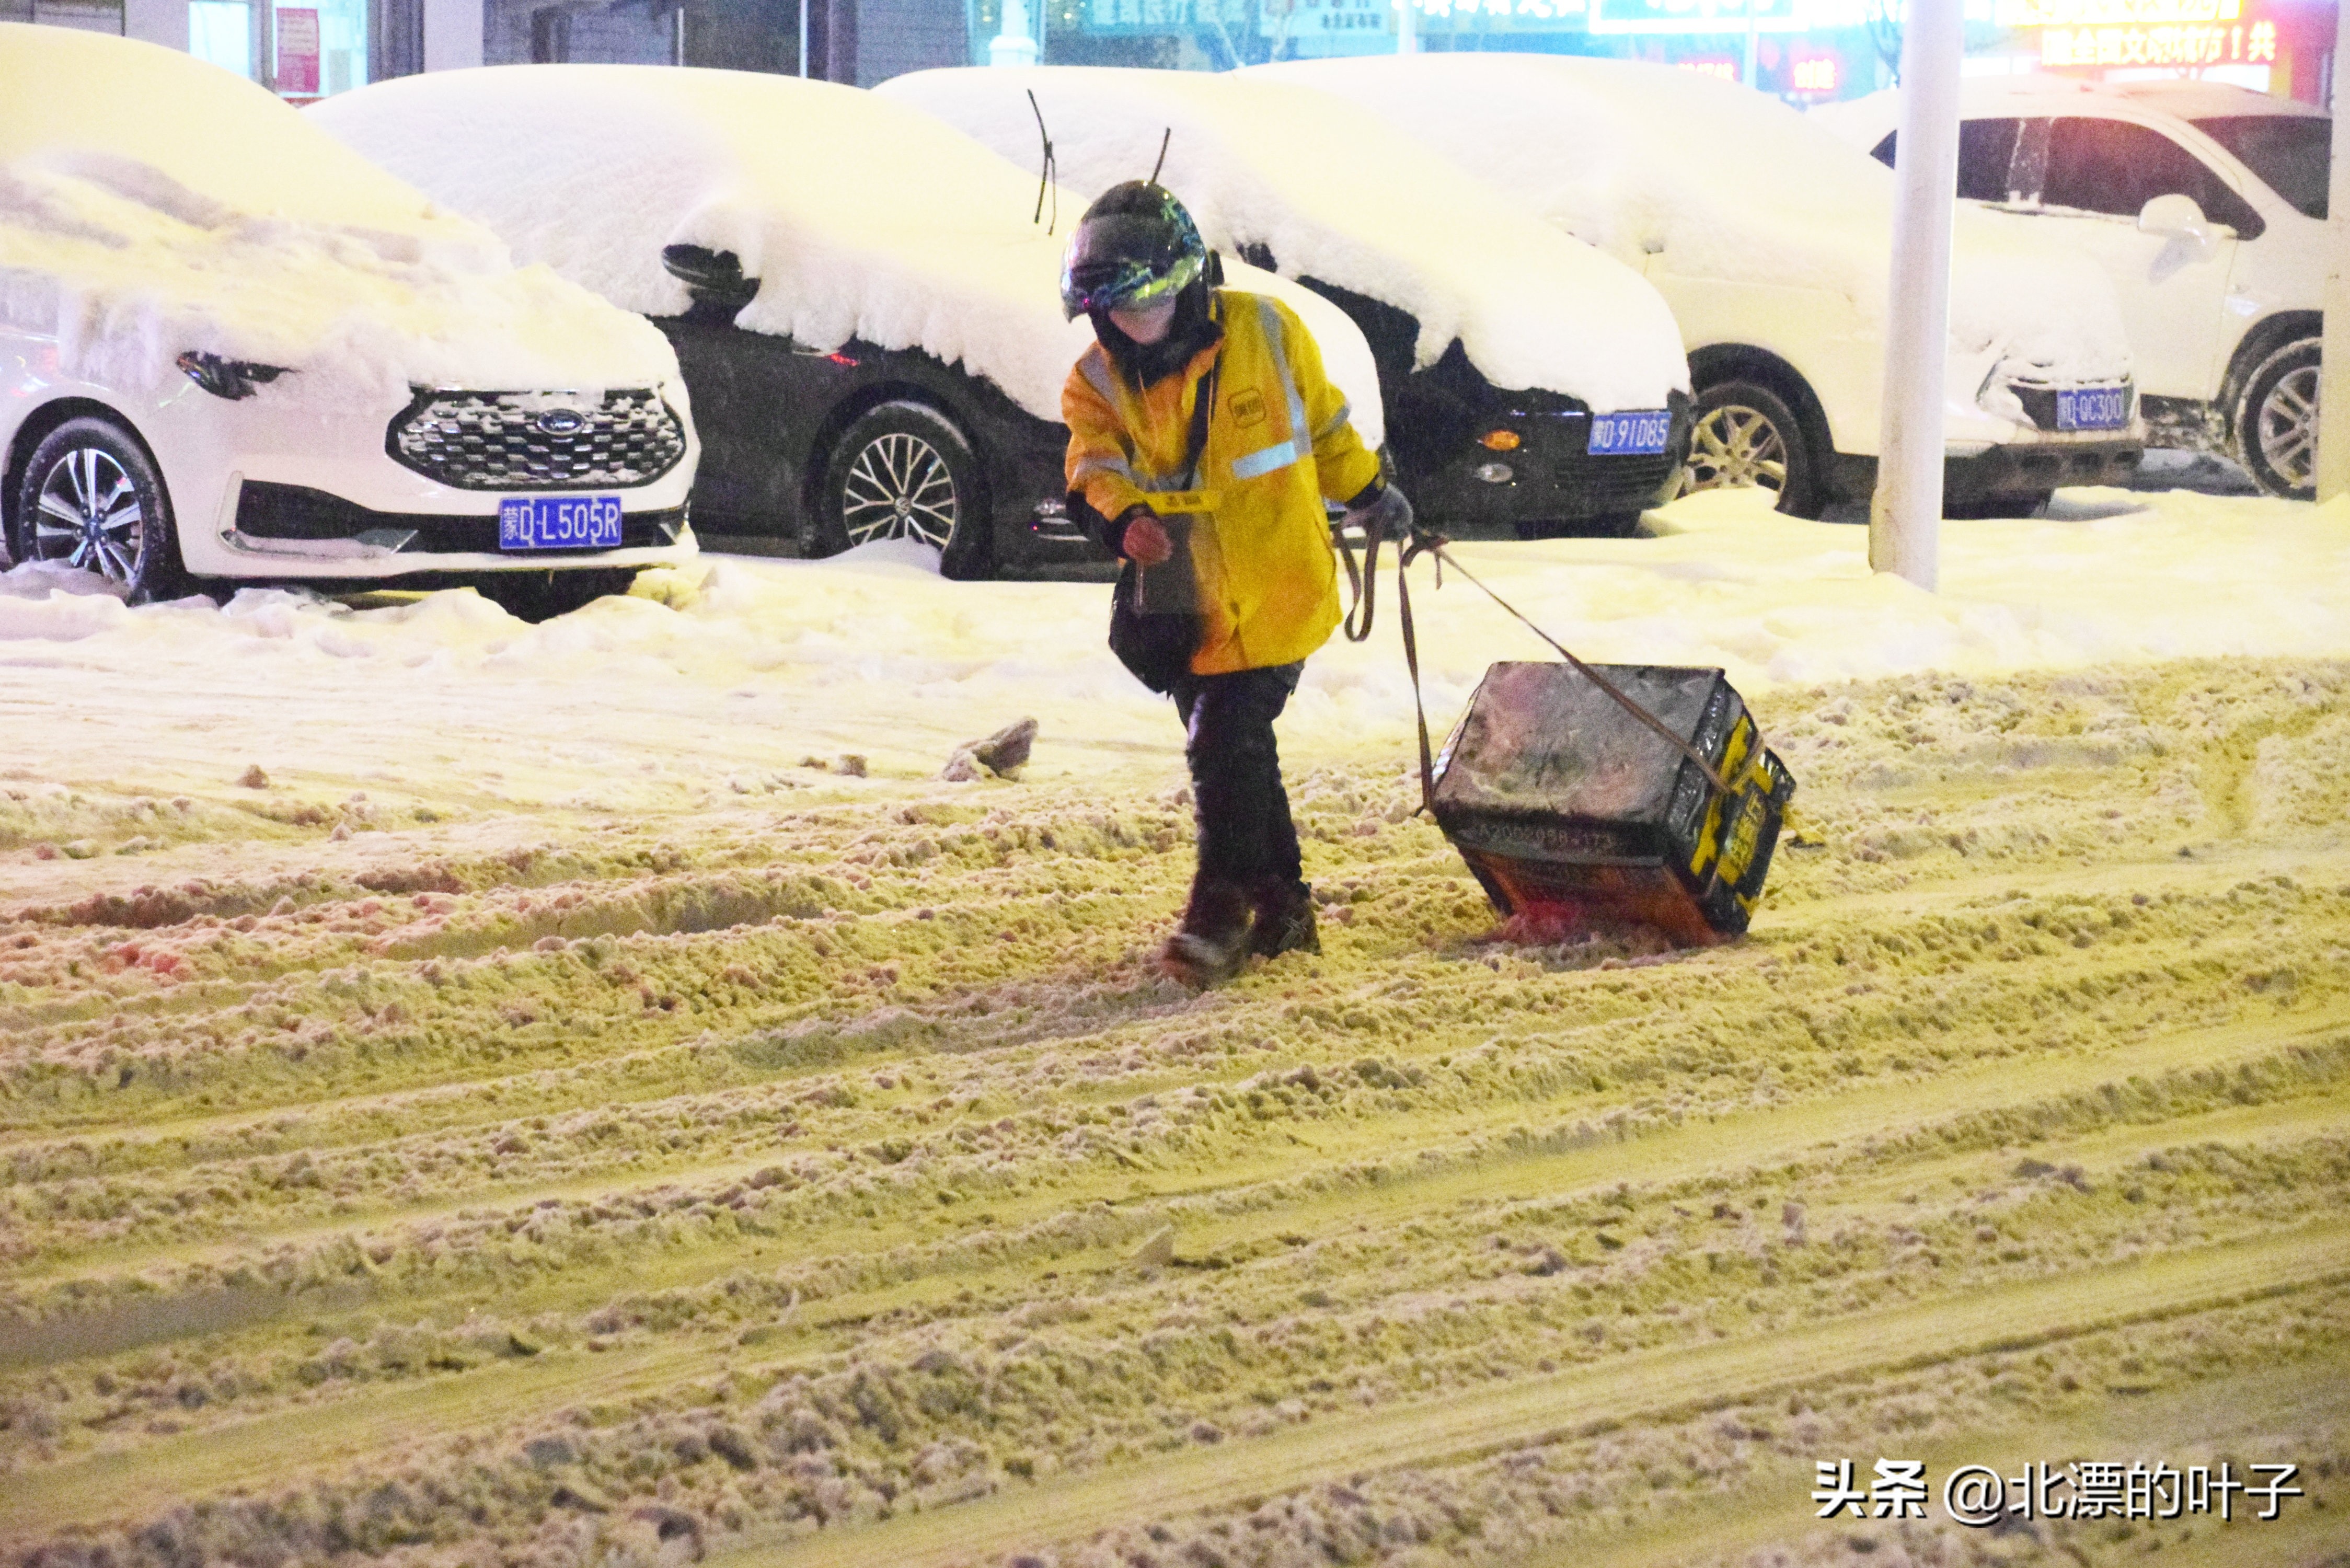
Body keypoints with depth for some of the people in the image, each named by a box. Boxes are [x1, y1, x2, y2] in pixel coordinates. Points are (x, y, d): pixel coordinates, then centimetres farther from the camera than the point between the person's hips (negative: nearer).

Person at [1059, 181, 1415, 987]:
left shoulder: (1263, 331, -6)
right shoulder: (1098, 382, 0)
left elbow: (1322, 421, 8)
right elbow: (1096, 467, -14)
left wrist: (1368, 494, 20)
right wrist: (1127, 519, -35)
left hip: (1275, 588, -4)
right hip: (1186, 601, 4)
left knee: (1227, 744, -13)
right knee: (1236, 751, 11)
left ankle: (1223, 908, -3)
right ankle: (1282, 906, 24)